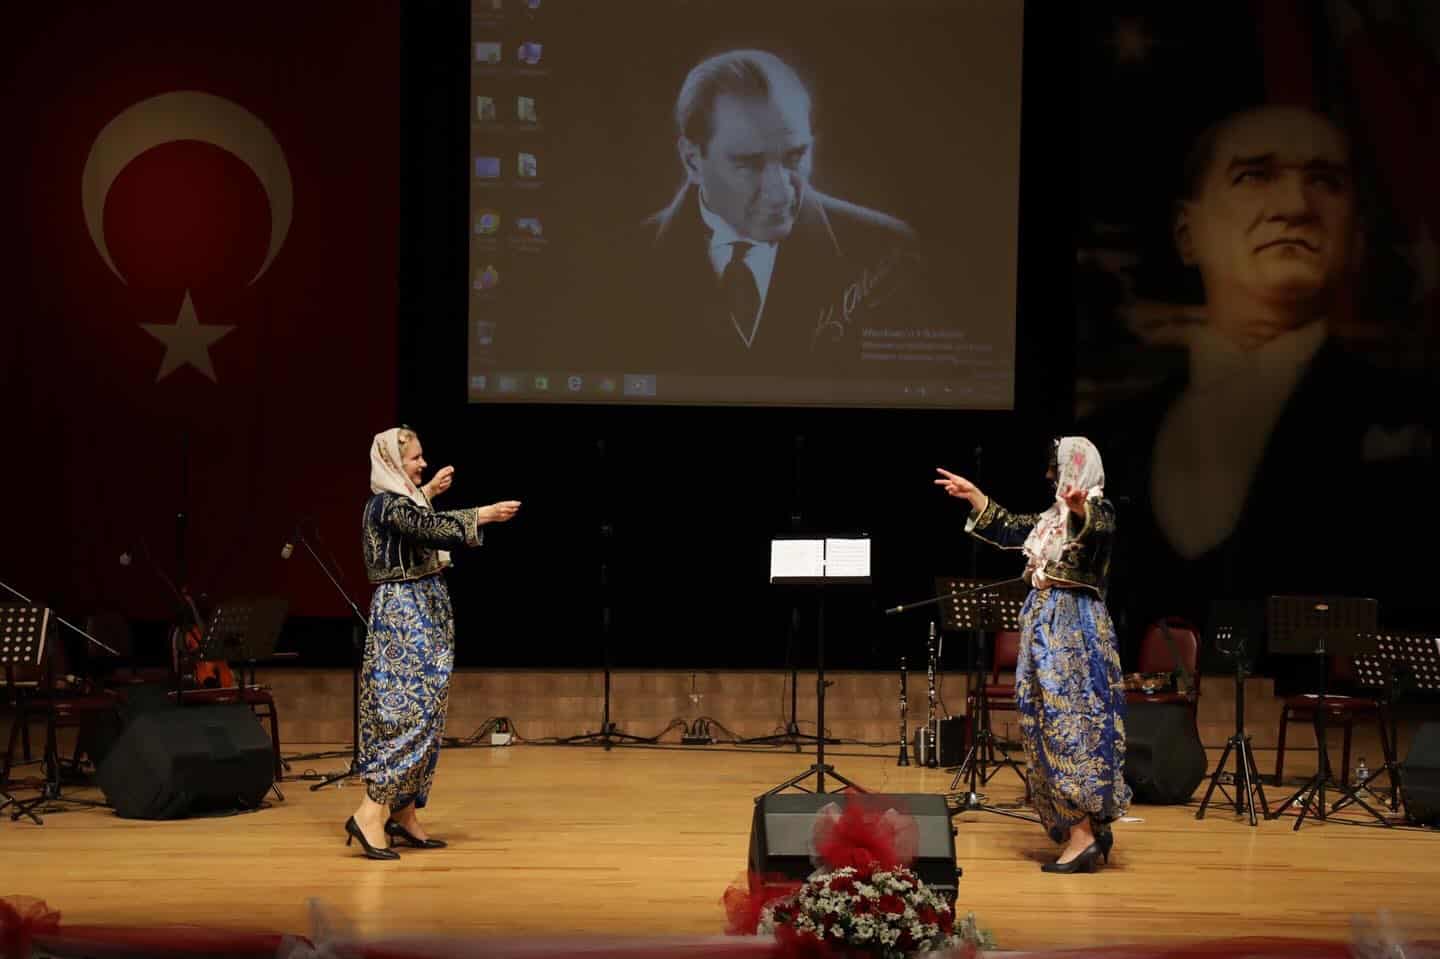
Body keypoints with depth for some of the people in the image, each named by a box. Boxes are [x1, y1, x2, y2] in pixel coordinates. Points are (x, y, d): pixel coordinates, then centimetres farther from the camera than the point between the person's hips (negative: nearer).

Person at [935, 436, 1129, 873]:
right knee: (1049, 724, 9)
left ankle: (1082, 836, -14)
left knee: (1069, 722, -13)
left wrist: (1079, 508, -55)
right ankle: (1095, 825, 12)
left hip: (1074, 628, -10)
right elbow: (1007, 529, 31)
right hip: (1045, 625, 10)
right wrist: (973, 494, 34)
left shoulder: (1096, 510, -10)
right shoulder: (1054, 515, 16)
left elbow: (1098, 527, -34)